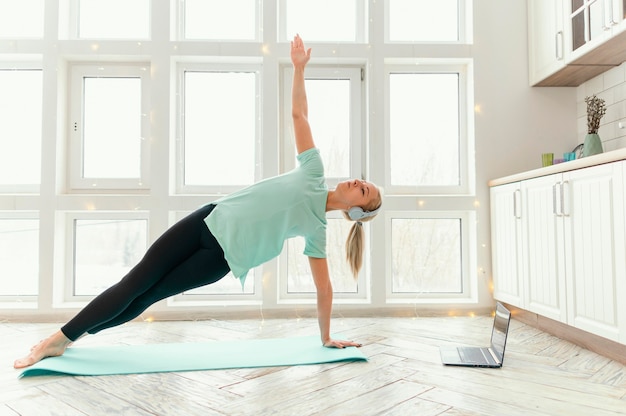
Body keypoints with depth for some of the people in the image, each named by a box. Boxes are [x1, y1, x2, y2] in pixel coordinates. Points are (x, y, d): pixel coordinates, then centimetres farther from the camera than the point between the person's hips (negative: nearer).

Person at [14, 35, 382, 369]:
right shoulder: (315, 173, 4)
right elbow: (299, 114, 6)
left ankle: (64, 340, 17)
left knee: (146, 296, -1)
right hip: (210, 219, 3)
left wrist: (326, 338, 2)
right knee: (135, 282, 3)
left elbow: (324, 287, 3)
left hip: (221, 255, -2)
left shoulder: (316, 230, -2)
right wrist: (299, 68, 0)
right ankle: (60, 337, 19)